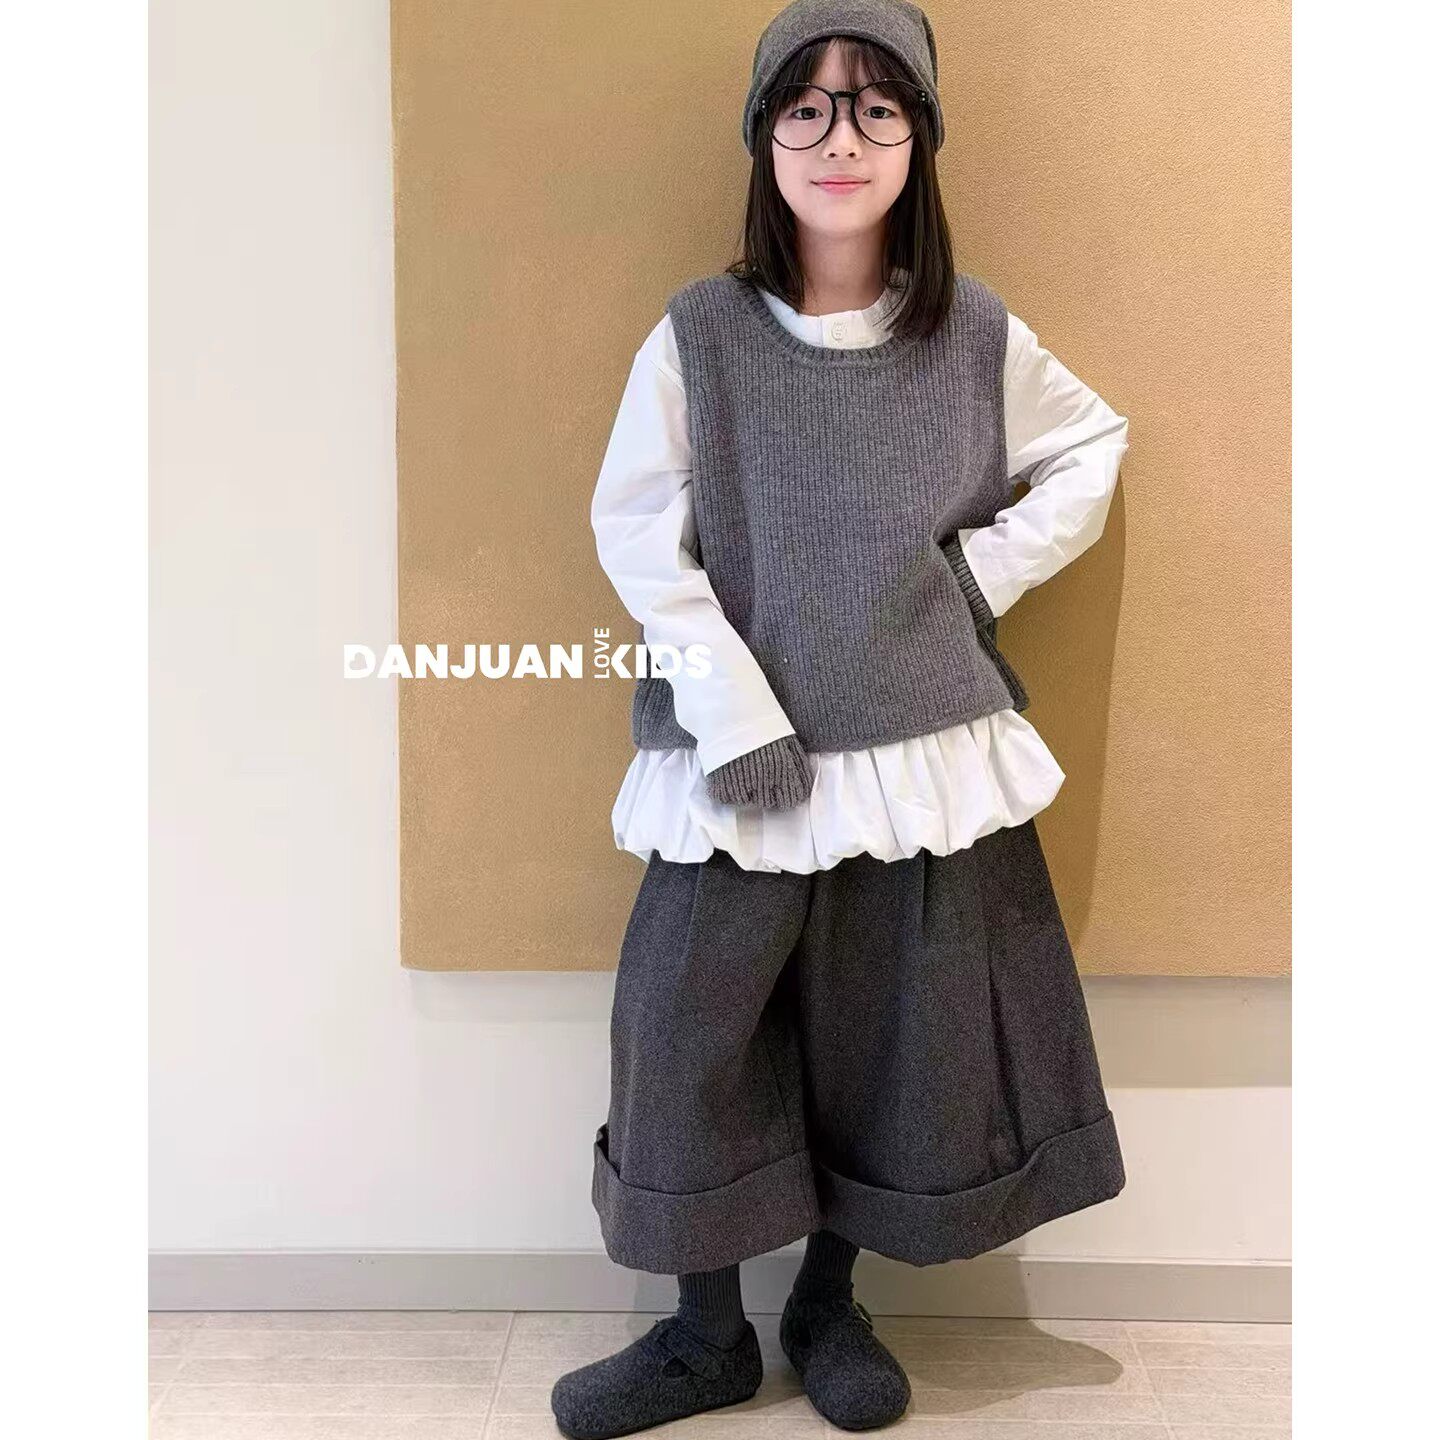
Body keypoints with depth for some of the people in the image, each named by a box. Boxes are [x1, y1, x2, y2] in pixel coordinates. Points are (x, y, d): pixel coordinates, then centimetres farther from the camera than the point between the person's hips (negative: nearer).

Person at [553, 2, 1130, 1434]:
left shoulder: (978, 335, 2)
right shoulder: (699, 332, -4)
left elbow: (1093, 445, 16)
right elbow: (634, 528, -5)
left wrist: (994, 564, 1)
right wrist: (733, 711, -12)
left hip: (926, 749, 2)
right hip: (741, 750, -1)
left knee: (898, 1026, 9)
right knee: (688, 1024, 1)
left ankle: (830, 1303, 34)